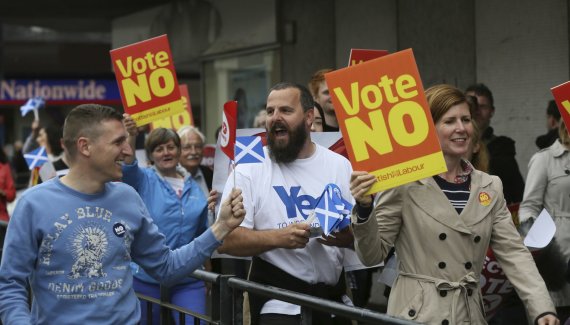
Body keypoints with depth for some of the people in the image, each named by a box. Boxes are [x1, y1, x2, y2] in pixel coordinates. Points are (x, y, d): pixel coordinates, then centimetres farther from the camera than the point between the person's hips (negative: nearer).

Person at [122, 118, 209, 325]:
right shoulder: (143, 180, 1)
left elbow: (203, 234, 18)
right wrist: (131, 137, -41)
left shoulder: (194, 188, 11)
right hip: (146, 278, -2)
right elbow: (127, 169, -23)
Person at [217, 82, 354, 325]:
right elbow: (225, 239, -10)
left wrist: (341, 235, -15)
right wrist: (278, 237, -23)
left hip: (335, 296, 3)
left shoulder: (339, 165, 6)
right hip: (278, 301, -3)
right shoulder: (250, 168, -3)